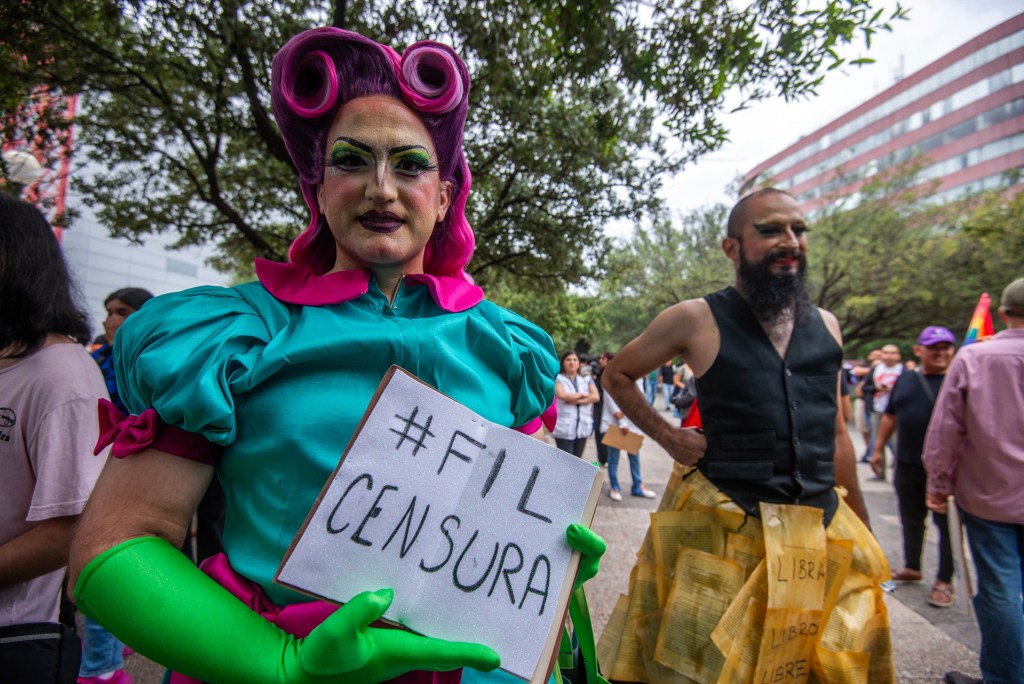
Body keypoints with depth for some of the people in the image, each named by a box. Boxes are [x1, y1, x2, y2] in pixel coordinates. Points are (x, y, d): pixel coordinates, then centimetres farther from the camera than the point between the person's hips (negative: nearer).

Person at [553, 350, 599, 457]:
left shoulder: (587, 380, 13)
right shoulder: (558, 379, 0)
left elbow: (595, 397, -3)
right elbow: (562, 395, -18)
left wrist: (576, 400, -13)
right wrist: (582, 395, -6)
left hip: (583, 427, 4)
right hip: (564, 427, -4)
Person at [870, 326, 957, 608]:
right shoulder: (905, 380, 10)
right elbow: (890, 416, 16)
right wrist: (878, 449, 16)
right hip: (908, 465, 5)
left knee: (947, 523, 4)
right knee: (911, 519, 16)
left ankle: (944, 581, 17)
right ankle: (912, 567, 34)